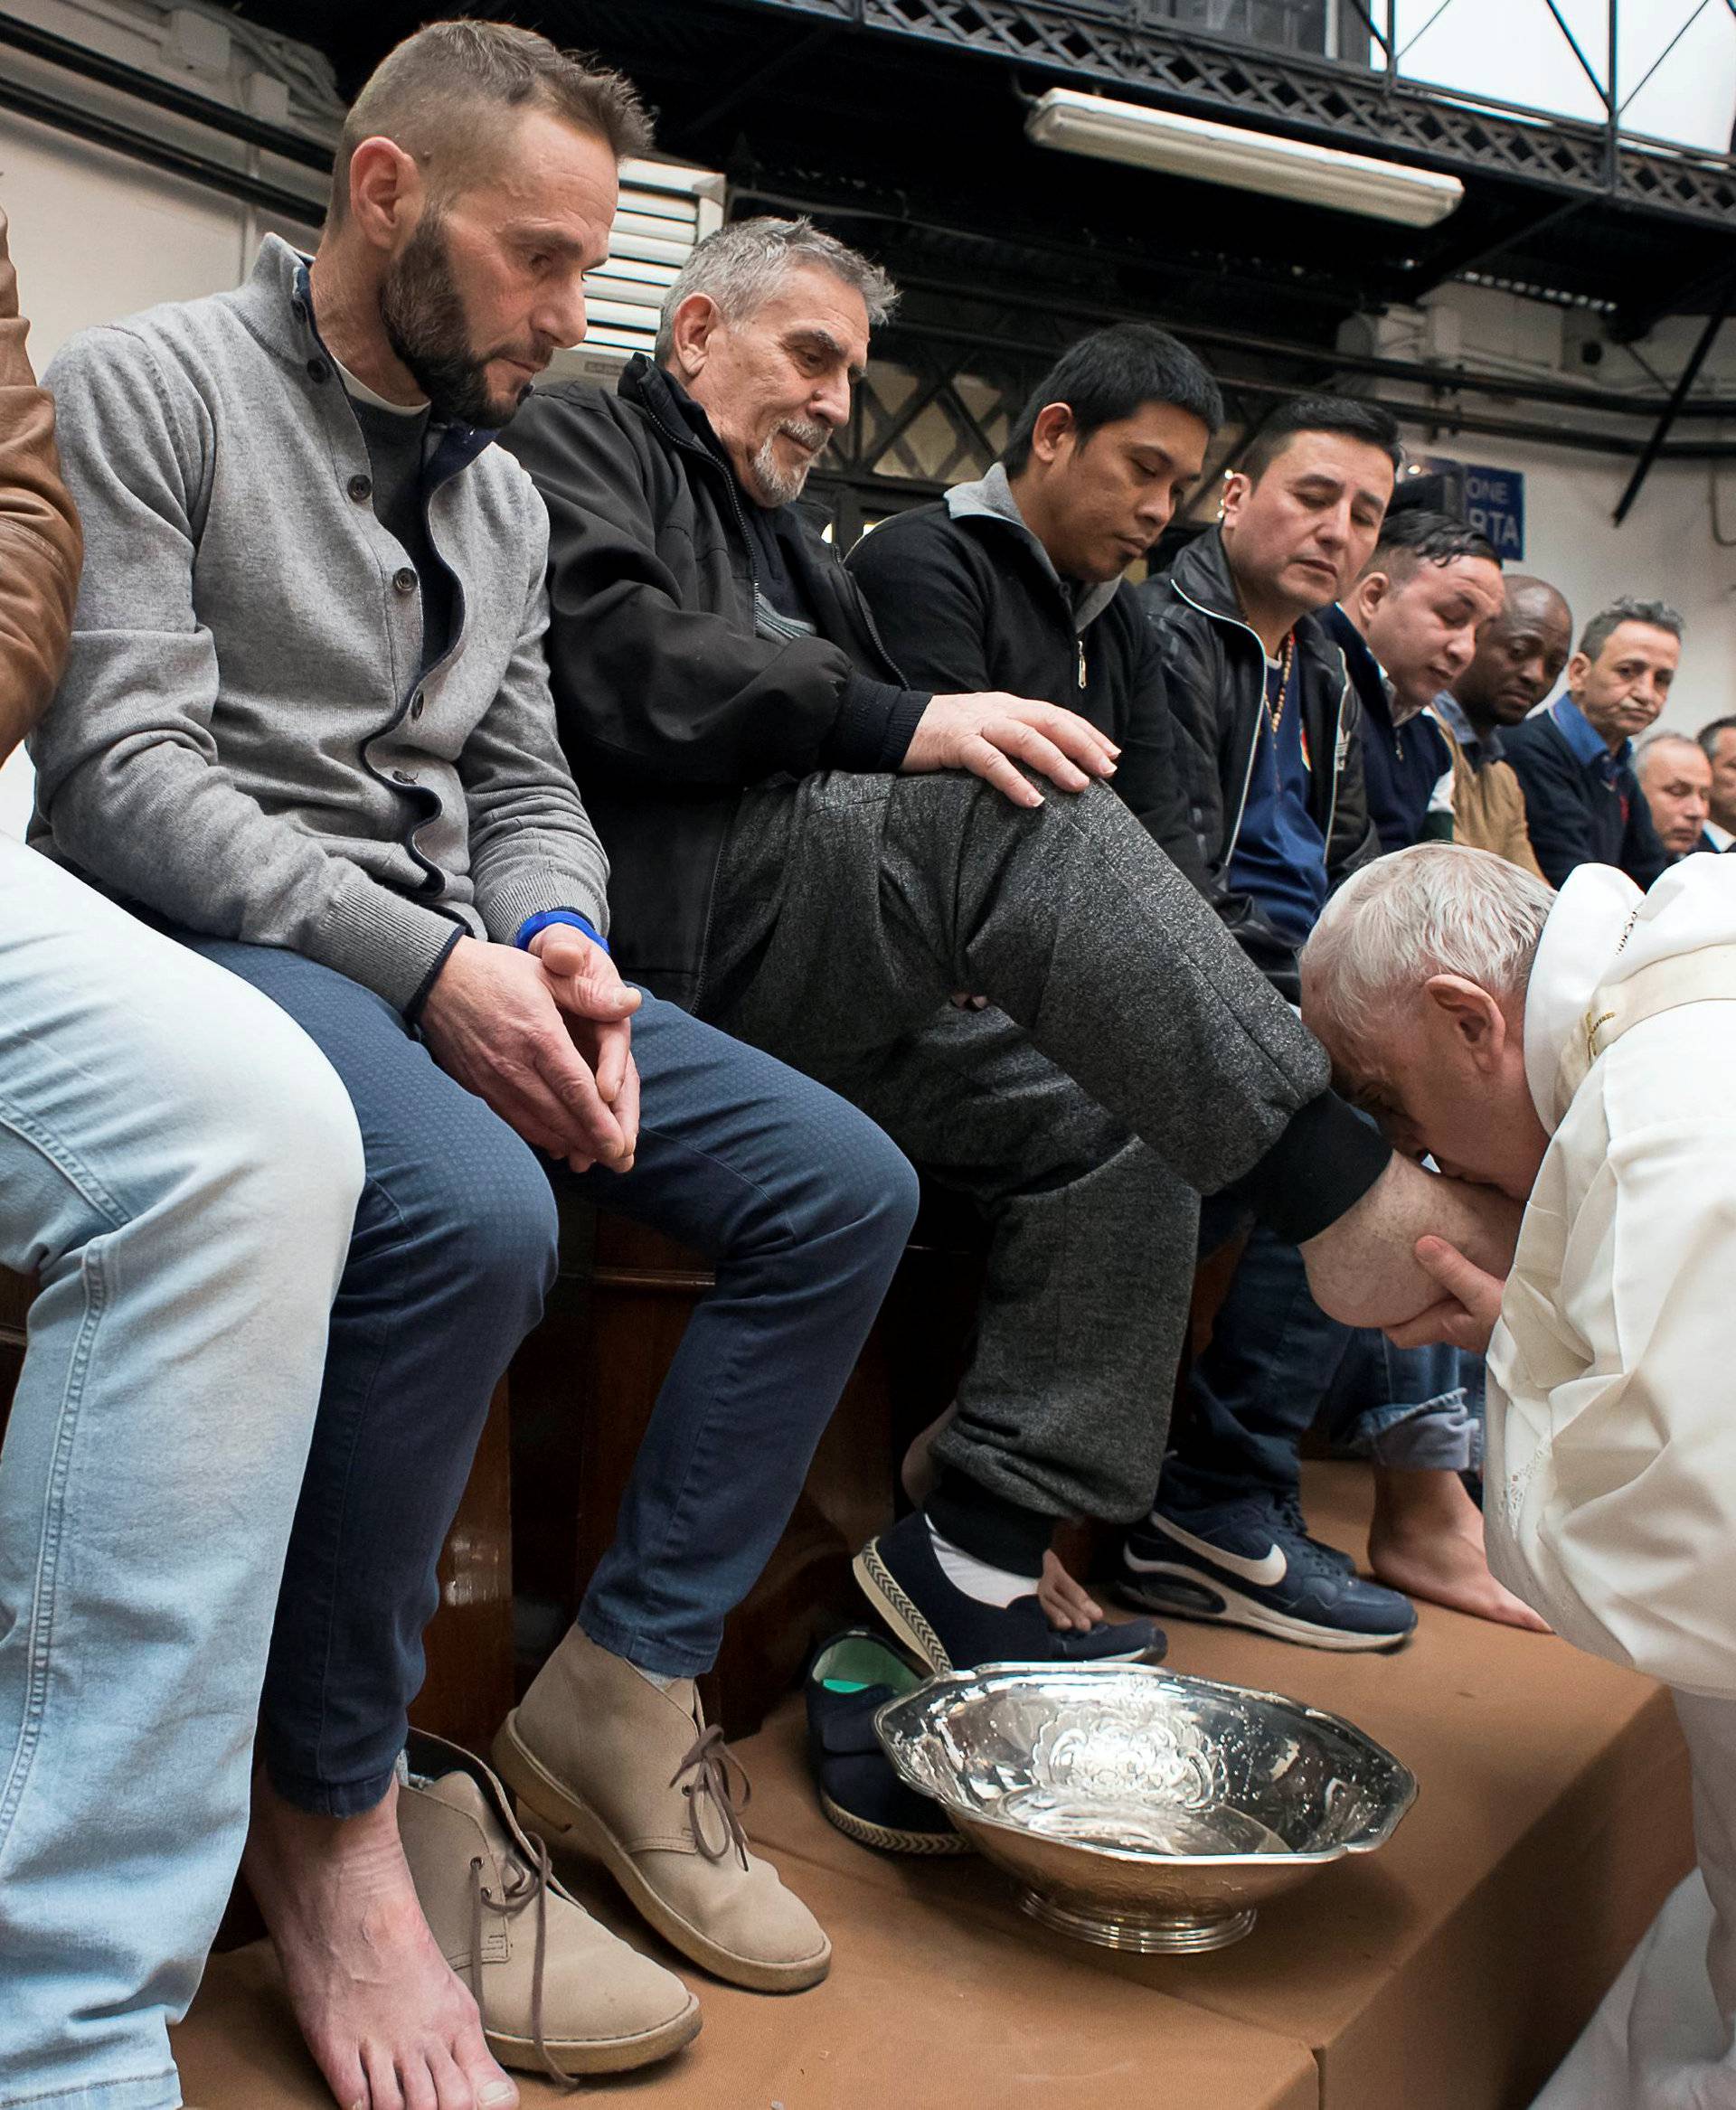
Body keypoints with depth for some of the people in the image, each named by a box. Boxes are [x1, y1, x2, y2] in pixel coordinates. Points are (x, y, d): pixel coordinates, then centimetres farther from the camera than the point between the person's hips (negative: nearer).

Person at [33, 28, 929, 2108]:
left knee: (845, 1187, -6)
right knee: (470, 1209, -38)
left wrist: (554, 950, -5)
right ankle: (334, 1802, -13)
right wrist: (421, 965, -22)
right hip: (216, 935, -7)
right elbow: (120, 766, -12)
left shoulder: (501, 494, 20)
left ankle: (623, 1692, 1)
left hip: (456, 961, 8)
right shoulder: (145, 390, -1)